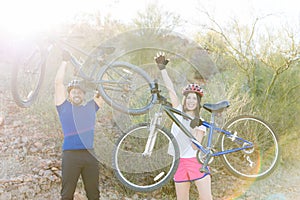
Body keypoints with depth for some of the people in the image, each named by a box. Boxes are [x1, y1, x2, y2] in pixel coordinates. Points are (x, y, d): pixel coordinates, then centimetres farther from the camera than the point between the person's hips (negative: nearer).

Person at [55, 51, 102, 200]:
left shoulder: (91, 107, 18)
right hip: (71, 154, -3)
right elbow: (58, 82, 3)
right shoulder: (64, 107, 10)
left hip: (90, 154, 3)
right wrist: (65, 61, 6)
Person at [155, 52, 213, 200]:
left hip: (196, 161, -2)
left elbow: (195, 146, -10)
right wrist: (162, 67, -12)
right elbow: (170, 89, -5)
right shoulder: (179, 112, 4)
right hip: (180, 162, 2)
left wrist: (195, 129, -23)